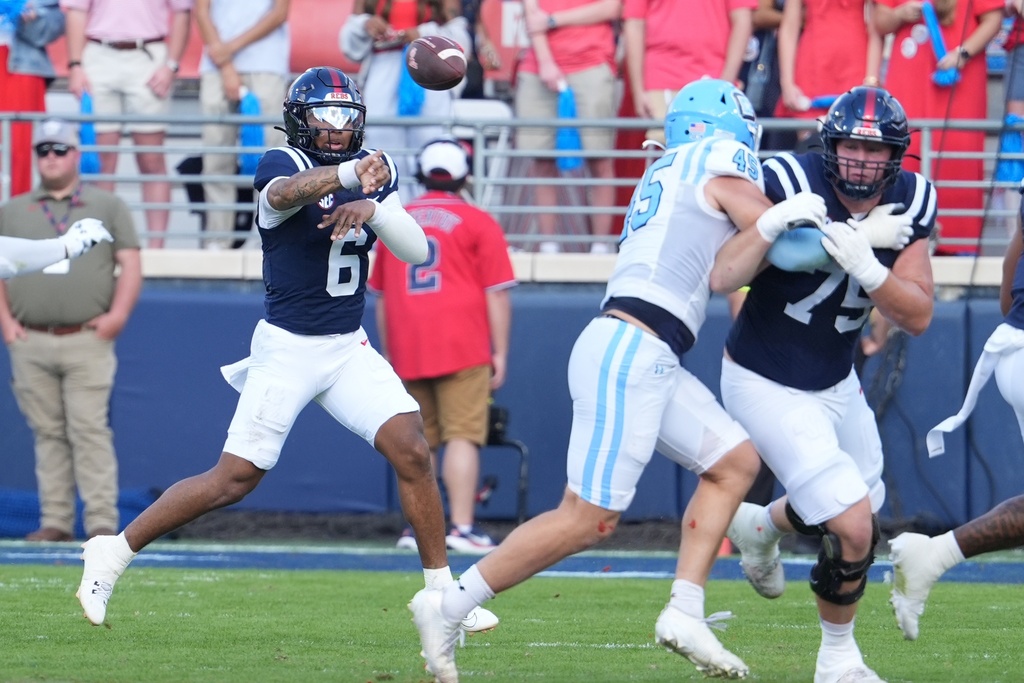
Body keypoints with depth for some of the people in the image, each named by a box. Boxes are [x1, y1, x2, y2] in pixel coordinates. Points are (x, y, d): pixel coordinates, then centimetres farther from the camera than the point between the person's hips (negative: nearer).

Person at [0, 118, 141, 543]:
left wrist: (118, 314, -8)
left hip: (88, 341, -3)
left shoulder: (108, 207, 11)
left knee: (90, 431, -9)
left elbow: (130, 265, 7)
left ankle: (102, 523, -10)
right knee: (47, 434, 3)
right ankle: (55, 521, 6)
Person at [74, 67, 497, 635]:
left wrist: (373, 207, -23)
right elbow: (286, 191, -37)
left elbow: (417, 251, -3)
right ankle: (111, 554, 10)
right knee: (234, 479, -4)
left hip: (349, 348, 5)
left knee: (412, 452, -10)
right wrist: (351, 174, -57)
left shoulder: (376, 171, 6)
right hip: (286, 348, -5)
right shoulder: (281, 164, -11)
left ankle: (441, 591, 0)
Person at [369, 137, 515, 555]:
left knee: (419, 442, 12)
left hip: (407, 349, 4)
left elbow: (381, 296, 19)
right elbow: (497, 294, -4)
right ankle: (461, 527, -16)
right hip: (462, 348, -4)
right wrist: (500, 352, 0)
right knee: (462, 437, -8)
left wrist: (389, 355, 25)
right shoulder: (478, 223, 1)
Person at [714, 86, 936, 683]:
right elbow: (724, 276, -32)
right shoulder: (791, 184, -24)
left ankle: (759, 525, 55)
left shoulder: (909, 205, -8)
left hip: (835, 382, 7)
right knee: (855, 529, -14)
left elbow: (918, 316, -15)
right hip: (766, 384, -7)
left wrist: (866, 266, -32)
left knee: (861, 504, 24)